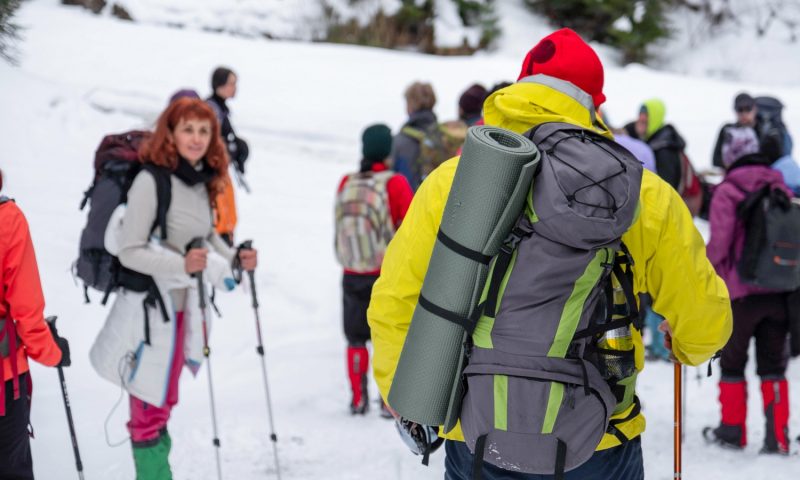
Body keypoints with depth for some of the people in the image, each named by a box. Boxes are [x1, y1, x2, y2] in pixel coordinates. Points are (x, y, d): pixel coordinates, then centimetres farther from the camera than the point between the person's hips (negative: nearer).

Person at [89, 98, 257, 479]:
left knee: (163, 401, 20)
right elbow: (129, 251, -20)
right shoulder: (151, 180, -19)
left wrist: (235, 258, 4)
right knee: (150, 407, 0)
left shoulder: (202, 180, 5)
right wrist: (181, 264, -32)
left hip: (183, 305, 8)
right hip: (149, 306, -8)